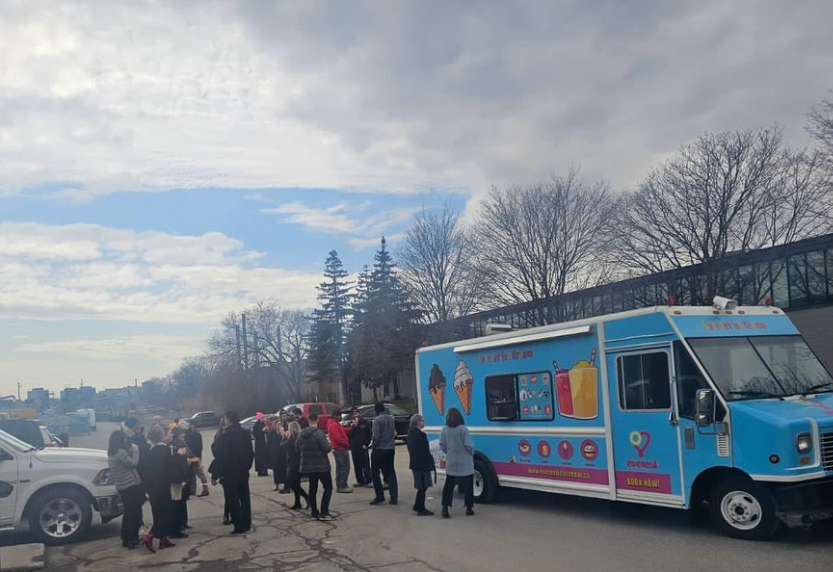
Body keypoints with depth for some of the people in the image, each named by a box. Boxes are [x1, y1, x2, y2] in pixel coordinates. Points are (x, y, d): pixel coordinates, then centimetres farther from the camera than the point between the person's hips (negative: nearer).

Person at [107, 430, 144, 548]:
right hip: (131, 486, -9)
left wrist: (131, 450, 5)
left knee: (129, 512, 16)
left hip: (122, 487, 9)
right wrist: (135, 450, -4)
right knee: (134, 513, -1)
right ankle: (131, 539, 3)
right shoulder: (121, 453, -20)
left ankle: (126, 538, 21)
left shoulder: (111, 453, 11)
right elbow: (133, 463, -14)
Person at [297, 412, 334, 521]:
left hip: (307, 466, 7)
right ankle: (324, 513, -9)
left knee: (313, 488, 16)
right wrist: (330, 447, 1)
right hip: (321, 465, -7)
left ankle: (314, 512, 17)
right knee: (328, 487, -1)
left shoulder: (302, 433, 5)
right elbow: (327, 448, -21)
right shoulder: (319, 433, -17)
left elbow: (297, 448, 14)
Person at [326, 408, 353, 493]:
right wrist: (346, 444, -13)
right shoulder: (333, 425, -14)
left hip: (339, 449, 11)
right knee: (345, 467, -12)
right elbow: (337, 438, -22)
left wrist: (352, 428, -1)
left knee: (340, 467, 13)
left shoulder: (336, 424, 20)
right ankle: (342, 486, -12)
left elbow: (346, 432, 17)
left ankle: (340, 486, 18)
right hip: (340, 449, -11)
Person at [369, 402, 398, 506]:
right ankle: (394, 498, 6)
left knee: (375, 472, 7)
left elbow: (376, 436, -18)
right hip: (391, 449, 6)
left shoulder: (377, 420, -13)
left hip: (380, 449, -6)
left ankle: (380, 496, 5)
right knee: (390, 473, 10)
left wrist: (374, 446, -5)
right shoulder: (391, 418, 7)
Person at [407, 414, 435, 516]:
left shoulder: (411, 434, 9)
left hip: (415, 464, 9)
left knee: (421, 486, 20)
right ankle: (421, 509, 5)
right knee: (423, 487, 0)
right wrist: (432, 464, -12)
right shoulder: (421, 434, -19)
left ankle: (417, 506, 28)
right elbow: (426, 452, -19)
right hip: (423, 465, -9)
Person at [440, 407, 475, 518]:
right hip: (465, 463, -3)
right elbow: (468, 445, -14)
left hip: (451, 463, 3)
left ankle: (445, 508, 2)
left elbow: (442, 446, 1)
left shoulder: (444, 430, -2)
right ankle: (469, 508, 13)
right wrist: (472, 453, 6)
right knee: (468, 485, 9)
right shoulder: (463, 429, -15)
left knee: (448, 485, 9)